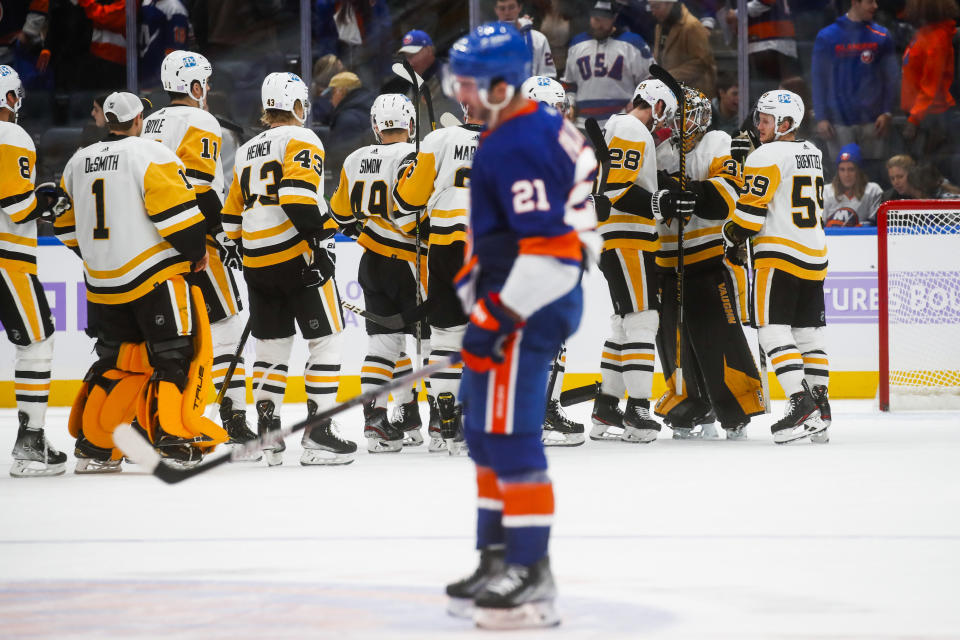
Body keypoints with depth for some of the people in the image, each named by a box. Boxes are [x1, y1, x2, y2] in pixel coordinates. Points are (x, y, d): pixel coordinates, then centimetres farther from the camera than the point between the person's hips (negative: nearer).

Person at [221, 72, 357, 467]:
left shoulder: (247, 152, 19)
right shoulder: (301, 140, -4)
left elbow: (233, 219, 20)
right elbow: (298, 192, -22)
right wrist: (320, 237, -20)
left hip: (258, 265, 7)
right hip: (298, 257, -7)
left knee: (271, 345, 13)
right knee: (325, 340, -1)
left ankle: (267, 433, 9)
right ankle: (318, 433, -7)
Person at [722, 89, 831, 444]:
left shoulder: (767, 156, -11)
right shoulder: (813, 154, 15)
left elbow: (751, 207, -14)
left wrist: (734, 236, 1)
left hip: (778, 255, -8)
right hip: (814, 255, 8)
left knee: (774, 329, -8)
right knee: (809, 331, 11)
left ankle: (801, 403, -20)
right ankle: (819, 409, 10)